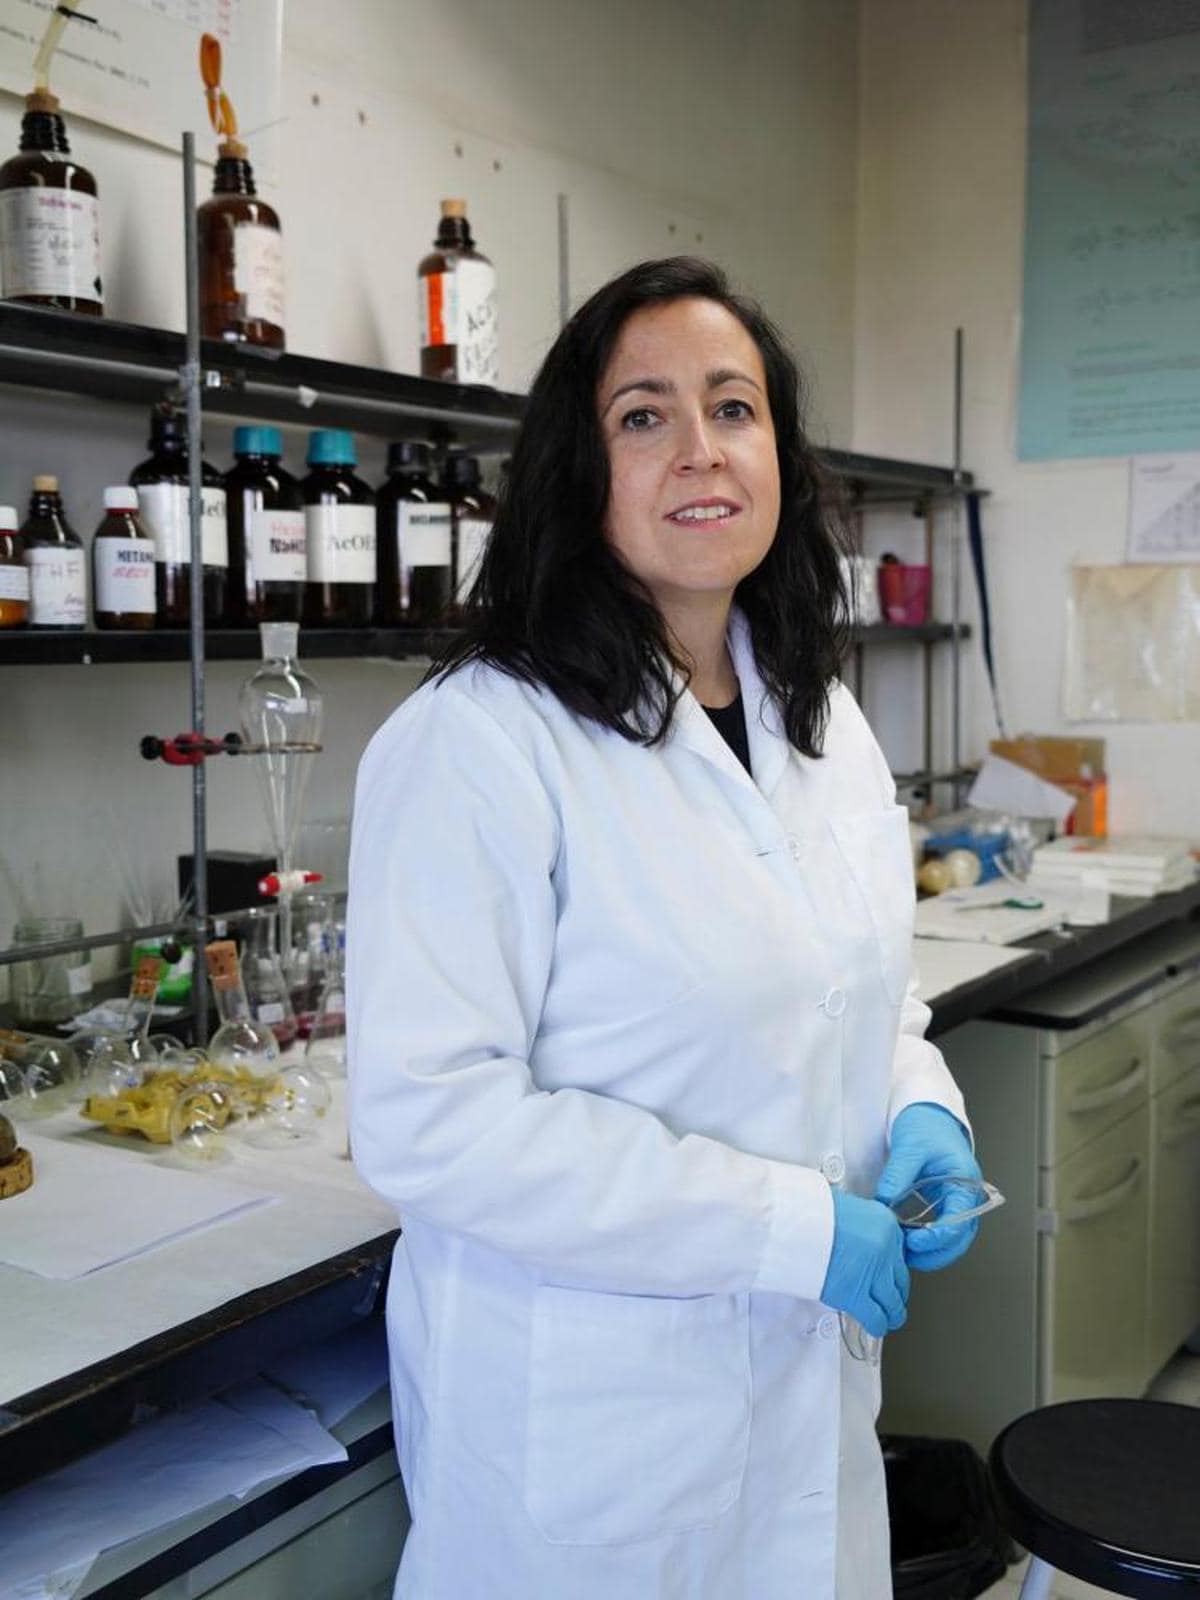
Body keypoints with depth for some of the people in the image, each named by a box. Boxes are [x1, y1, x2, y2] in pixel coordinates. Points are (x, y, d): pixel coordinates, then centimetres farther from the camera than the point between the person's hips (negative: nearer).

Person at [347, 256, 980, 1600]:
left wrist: (920, 1111, -5)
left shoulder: (825, 724, 5)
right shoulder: (480, 741, -20)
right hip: (584, 1416, -6)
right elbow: (427, 1122, -24)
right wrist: (791, 1226, -22)